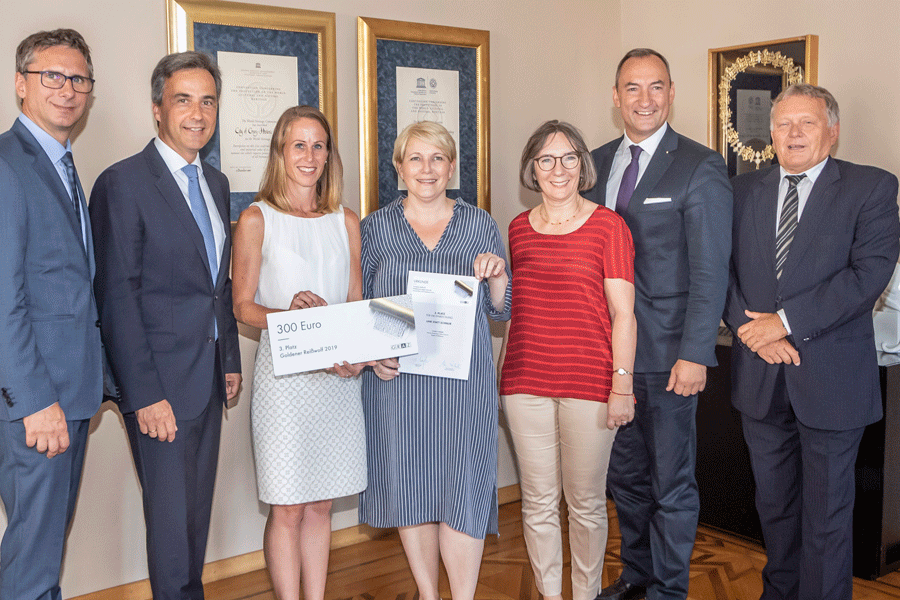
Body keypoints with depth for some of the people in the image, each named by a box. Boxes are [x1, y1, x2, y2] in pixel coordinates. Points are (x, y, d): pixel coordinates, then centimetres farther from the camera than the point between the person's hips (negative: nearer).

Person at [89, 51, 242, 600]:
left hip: (209, 377, 7)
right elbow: (117, 296, -15)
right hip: (163, 381, -7)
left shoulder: (216, 183, 12)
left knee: (199, 509, 17)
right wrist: (144, 394, -17)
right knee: (172, 518, 4)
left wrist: (230, 359, 14)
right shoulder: (123, 183, -11)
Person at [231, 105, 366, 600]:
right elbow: (243, 305, -1)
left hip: (340, 375, 4)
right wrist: (288, 314, -20)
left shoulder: (346, 221, 12)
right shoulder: (257, 219, 1)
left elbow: (358, 303, 12)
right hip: (284, 372, -3)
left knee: (321, 504, 11)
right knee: (286, 508, 1)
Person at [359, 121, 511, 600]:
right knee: (407, 484, 8)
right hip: (396, 380, 1)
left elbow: (500, 312, 8)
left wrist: (497, 277, -11)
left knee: (463, 488, -2)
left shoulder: (480, 224, 6)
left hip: (464, 380, 0)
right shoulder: (376, 227, 5)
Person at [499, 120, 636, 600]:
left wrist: (622, 385, -10)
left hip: (589, 382, -3)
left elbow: (623, 314, -4)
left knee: (586, 502, 8)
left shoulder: (608, 226, -2)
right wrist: (504, 375, 12)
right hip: (525, 381, 3)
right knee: (538, 501, 11)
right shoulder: (518, 228, 9)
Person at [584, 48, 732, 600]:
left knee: (671, 481, 7)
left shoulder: (701, 168, -8)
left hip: (667, 352, -5)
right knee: (625, 473, 18)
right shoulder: (599, 162, 10)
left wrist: (694, 355, -16)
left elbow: (710, 271, -11)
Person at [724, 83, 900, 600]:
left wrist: (785, 321, -19)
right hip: (761, 376, 4)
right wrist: (750, 327, -13)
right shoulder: (744, 190, 9)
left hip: (831, 380, -3)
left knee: (827, 513, 7)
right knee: (774, 503, 18)